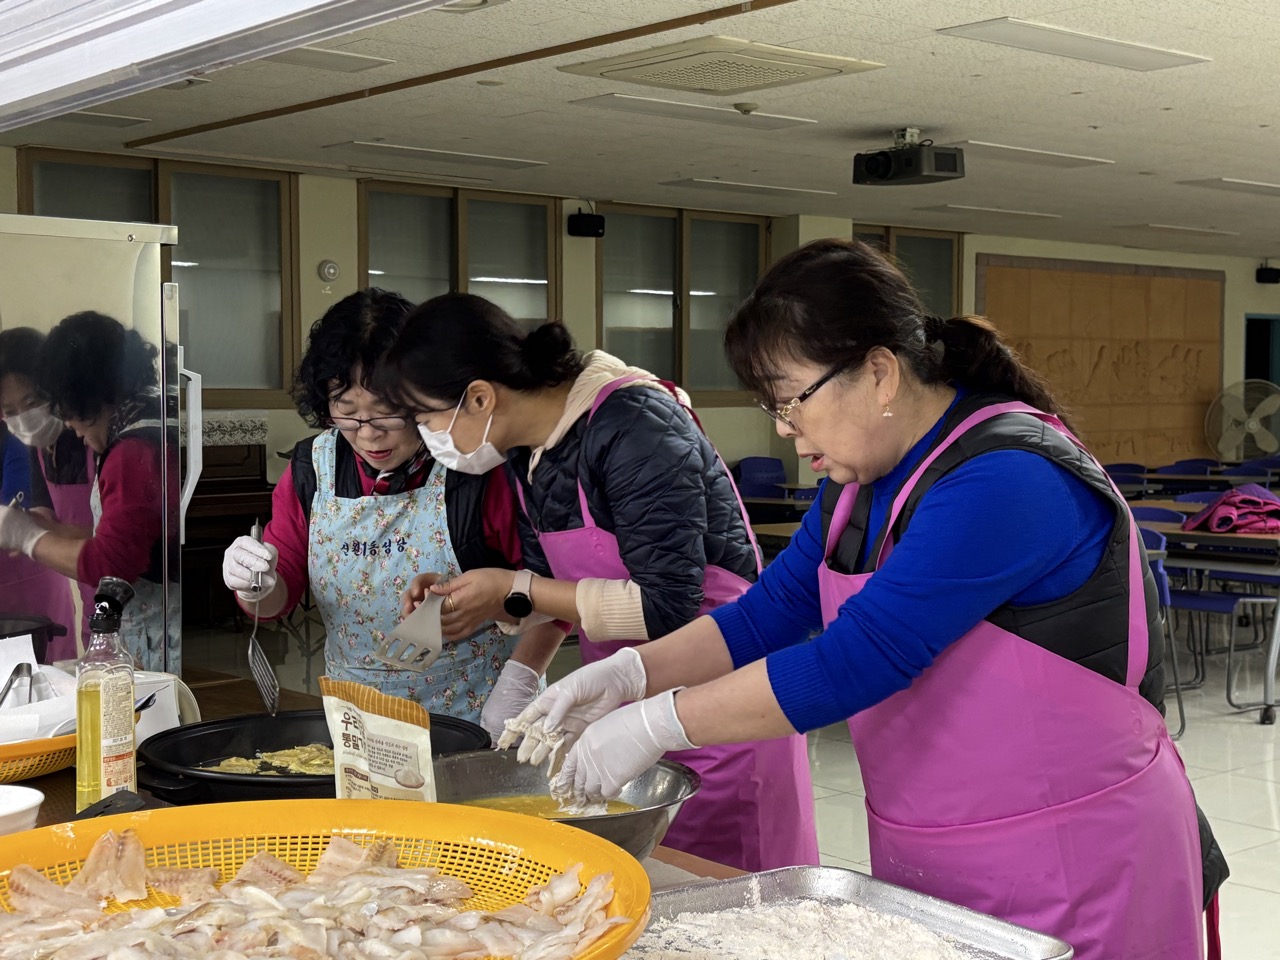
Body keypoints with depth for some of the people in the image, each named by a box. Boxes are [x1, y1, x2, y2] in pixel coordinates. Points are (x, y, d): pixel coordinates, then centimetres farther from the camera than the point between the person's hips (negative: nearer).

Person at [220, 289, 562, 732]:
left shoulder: (481, 468, -12)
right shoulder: (311, 468, 4)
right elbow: (279, 595, 10)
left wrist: (516, 688, -11)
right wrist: (256, 586, -12)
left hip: (477, 720, -6)